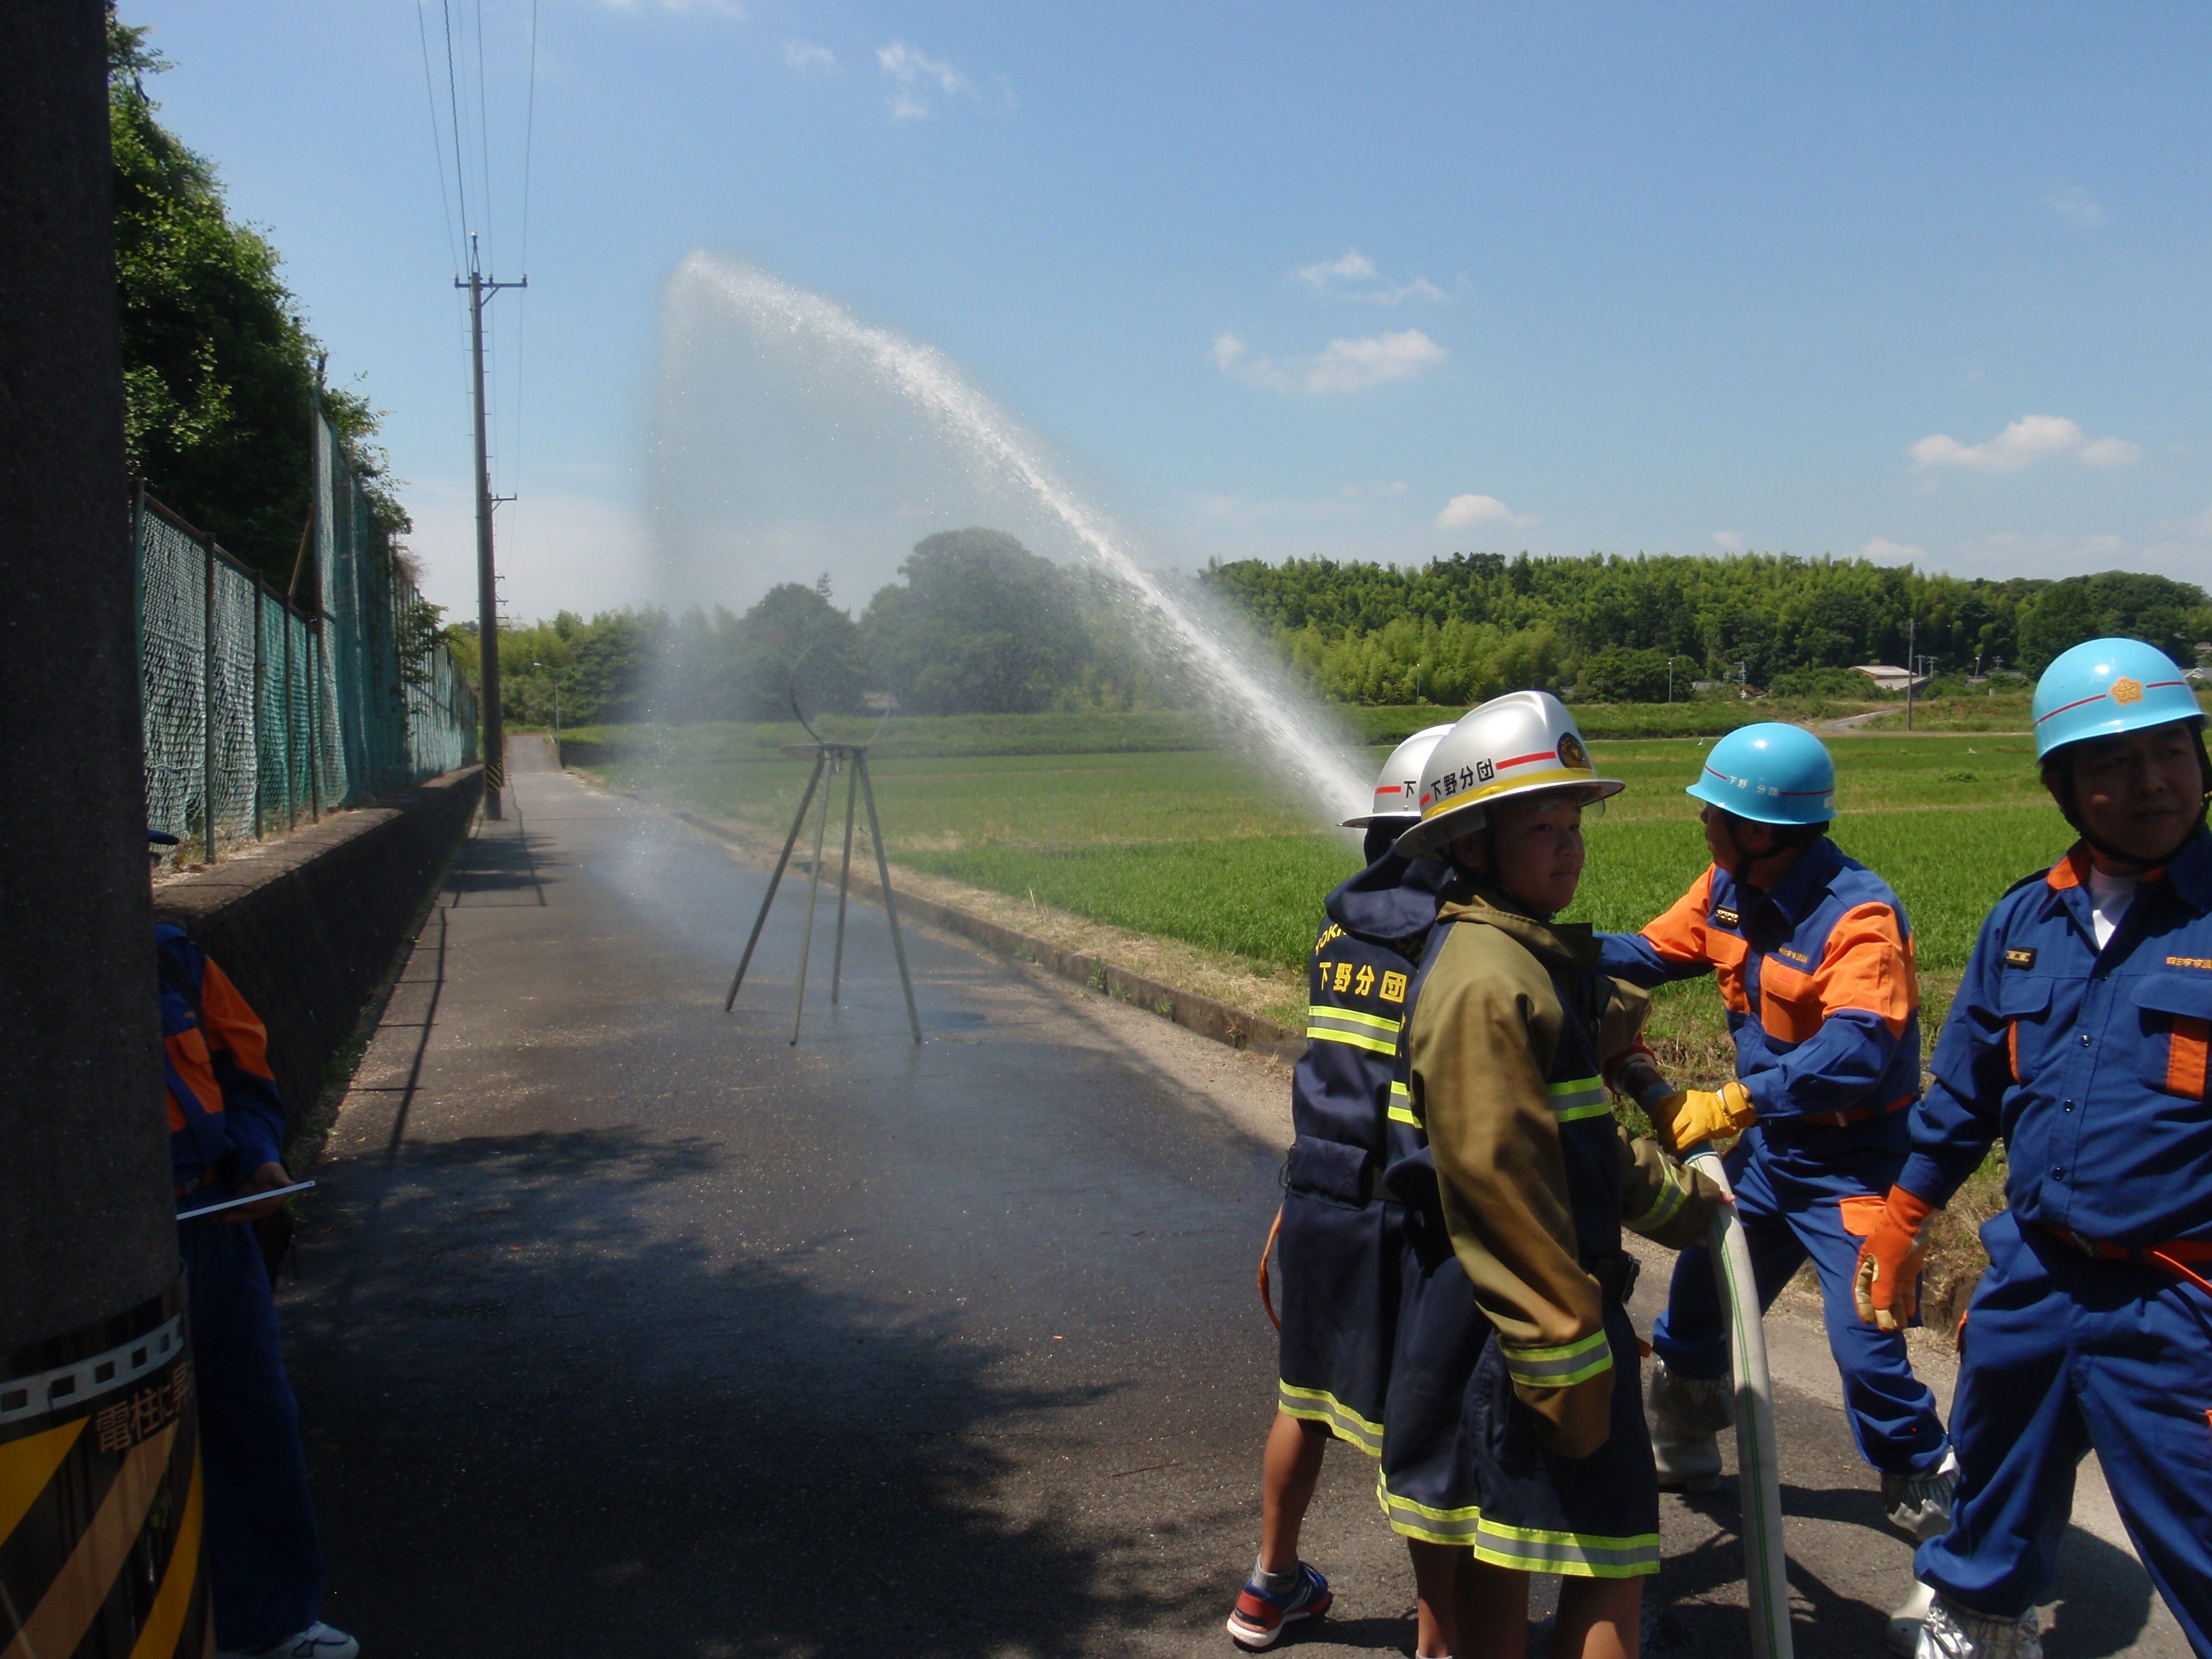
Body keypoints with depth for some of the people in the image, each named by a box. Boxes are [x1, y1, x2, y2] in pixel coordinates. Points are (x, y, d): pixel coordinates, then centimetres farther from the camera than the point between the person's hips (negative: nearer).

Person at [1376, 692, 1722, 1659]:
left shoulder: (1533, 959, 13)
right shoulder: (1485, 980, -20)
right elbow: (1497, 1180, -23)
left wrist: (1674, 1200, 35)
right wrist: (1568, 1355, -20)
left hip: (1486, 1317, 10)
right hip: (1513, 1321, -10)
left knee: (1498, 1562, 18)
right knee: (1608, 1574, 0)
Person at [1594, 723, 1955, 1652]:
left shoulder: (1859, 915, -27)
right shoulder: (1729, 887, -3)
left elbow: (1856, 1055, -37)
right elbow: (1657, 952, 5)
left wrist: (1729, 1105, -42)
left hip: (1851, 1160, -8)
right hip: (1769, 1145, 8)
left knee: (1866, 1350, -10)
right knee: (1698, 1295, 18)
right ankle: (1682, 1449, 45)